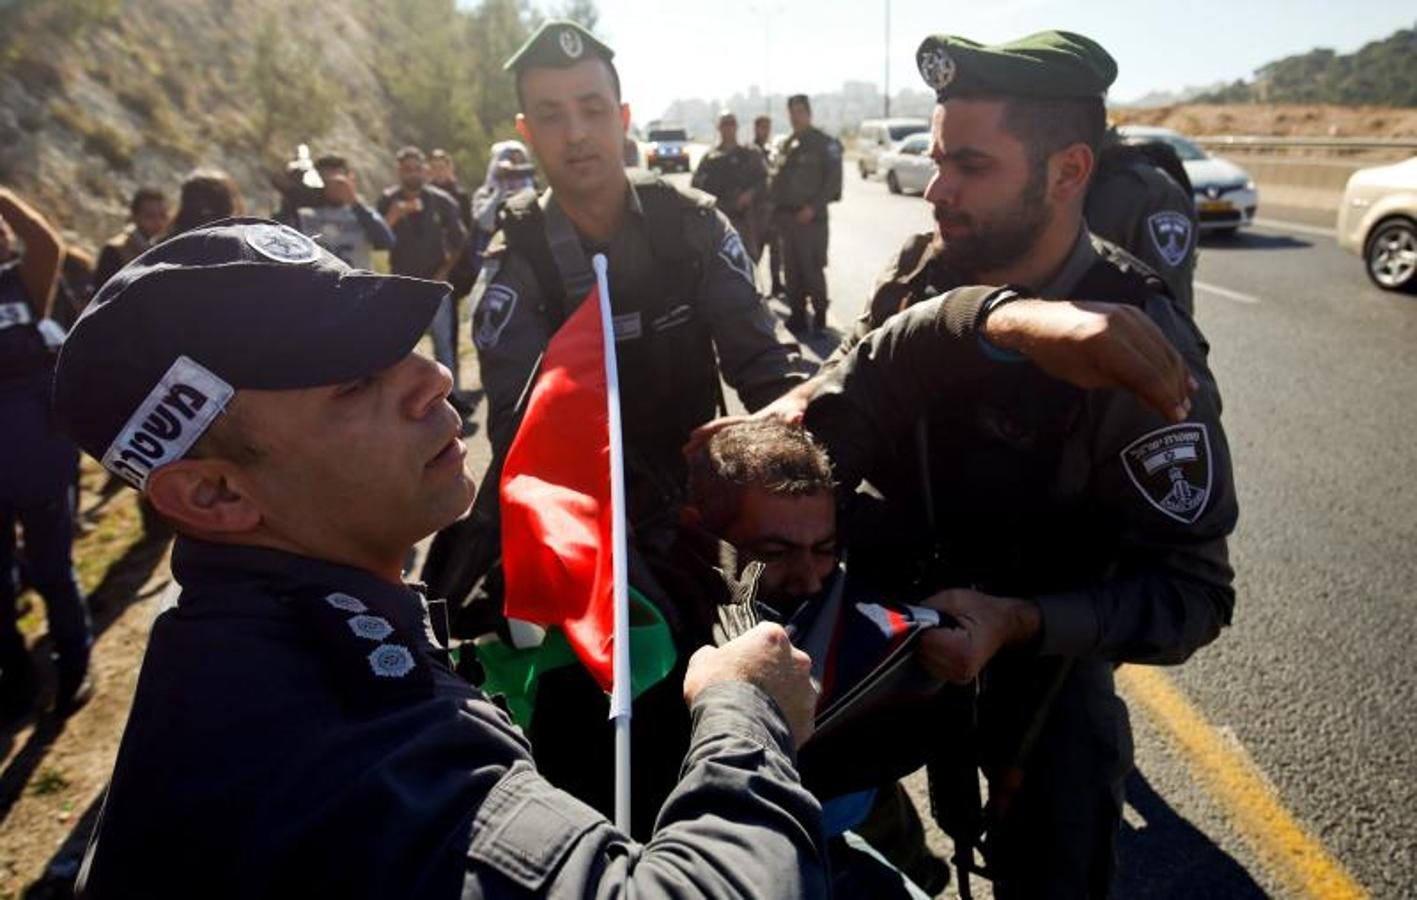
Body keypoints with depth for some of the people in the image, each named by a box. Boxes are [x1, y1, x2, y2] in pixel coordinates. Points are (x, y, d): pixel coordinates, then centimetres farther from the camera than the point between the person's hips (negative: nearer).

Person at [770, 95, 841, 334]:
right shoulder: (788, 144, 17)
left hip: (811, 216, -6)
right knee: (792, 268, 8)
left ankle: (819, 314, 2)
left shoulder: (823, 143, -3)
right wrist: (777, 209, 8)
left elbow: (833, 179, -9)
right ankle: (797, 313, 15)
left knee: (812, 268, -8)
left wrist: (814, 207, -15)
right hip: (787, 216, 6)